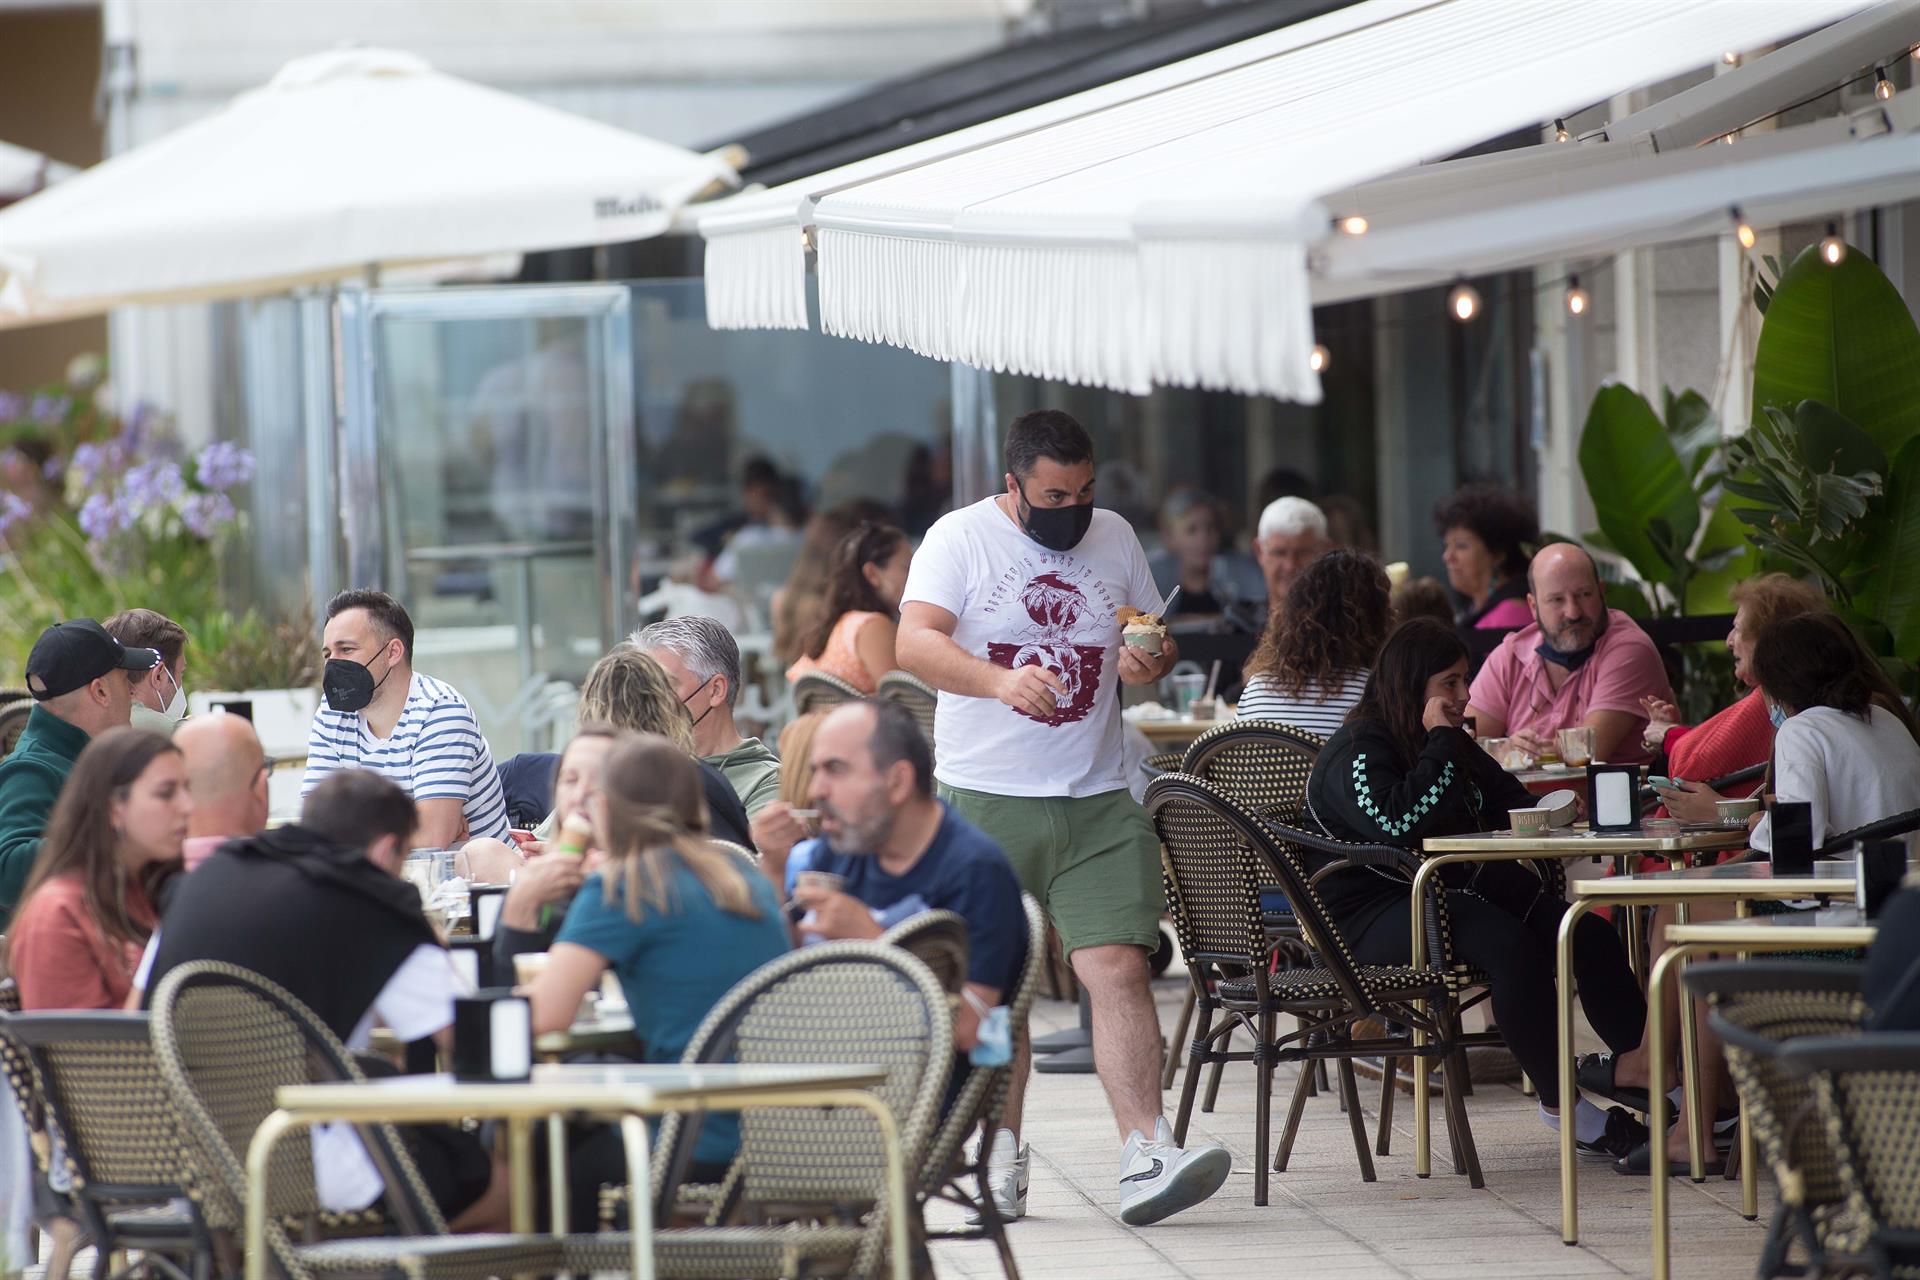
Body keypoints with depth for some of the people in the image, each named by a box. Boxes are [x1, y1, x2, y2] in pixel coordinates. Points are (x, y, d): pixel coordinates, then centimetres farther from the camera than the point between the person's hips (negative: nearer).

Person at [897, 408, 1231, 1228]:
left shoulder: (1115, 539, 12)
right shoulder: (961, 539, -1)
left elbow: (1158, 640, 21)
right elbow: (915, 642, -15)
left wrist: (1152, 661, -4)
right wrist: (1000, 681, -31)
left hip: (1097, 803, 2)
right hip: (985, 799, -2)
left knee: (1117, 967, -11)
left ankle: (1145, 1159, -17)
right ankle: (999, 1163, 16)